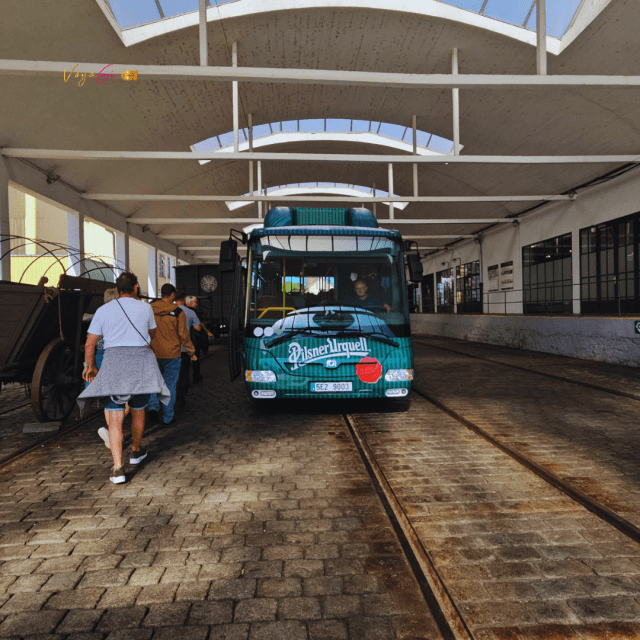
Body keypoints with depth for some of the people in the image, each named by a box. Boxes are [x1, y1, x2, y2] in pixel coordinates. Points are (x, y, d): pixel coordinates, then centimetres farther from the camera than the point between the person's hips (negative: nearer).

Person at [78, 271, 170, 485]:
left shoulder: (103, 310, 6)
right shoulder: (145, 308, 5)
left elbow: (90, 343, 8)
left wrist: (90, 366, 23)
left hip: (113, 362, 0)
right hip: (141, 361, 1)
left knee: (115, 419, -1)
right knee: (138, 411, 20)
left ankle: (117, 468, -9)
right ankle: (136, 451, 39)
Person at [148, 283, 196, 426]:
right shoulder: (177, 312, -9)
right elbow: (183, 335, -6)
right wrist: (191, 351, 4)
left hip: (153, 354, 2)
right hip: (172, 355, -2)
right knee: (170, 385, 7)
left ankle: (153, 407, -3)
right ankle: (168, 418, 15)